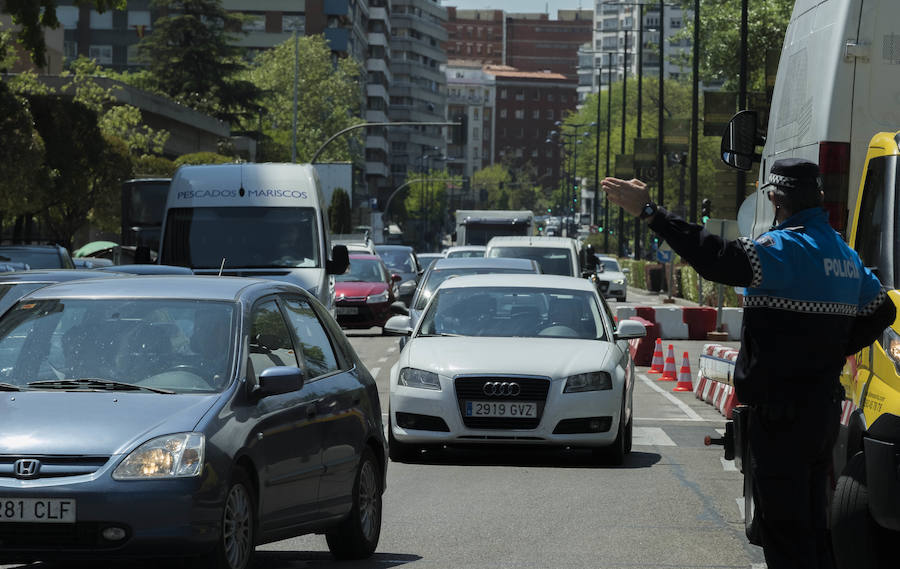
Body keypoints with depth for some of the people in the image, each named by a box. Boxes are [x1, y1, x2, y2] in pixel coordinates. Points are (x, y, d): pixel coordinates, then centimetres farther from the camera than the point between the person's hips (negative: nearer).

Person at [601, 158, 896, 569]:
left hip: (781, 415, -9)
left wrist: (649, 213, -31)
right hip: (824, 408, 9)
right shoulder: (844, 255, 14)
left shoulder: (789, 247, -16)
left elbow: (722, 260, -31)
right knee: (812, 526, 17)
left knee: (782, 525, -6)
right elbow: (880, 312, 25)